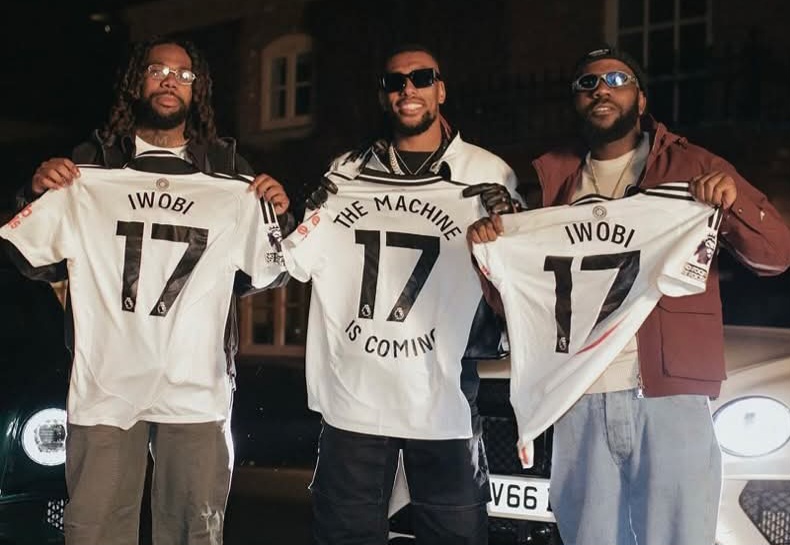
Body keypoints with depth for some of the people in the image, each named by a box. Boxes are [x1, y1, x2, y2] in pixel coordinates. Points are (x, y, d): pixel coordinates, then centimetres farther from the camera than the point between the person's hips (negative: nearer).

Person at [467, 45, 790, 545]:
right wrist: (491, 250, -5)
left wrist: (735, 201, -17)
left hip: (669, 395, -3)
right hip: (578, 401, 3)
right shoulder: (553, 179, 14)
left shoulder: (691, 166, 6)